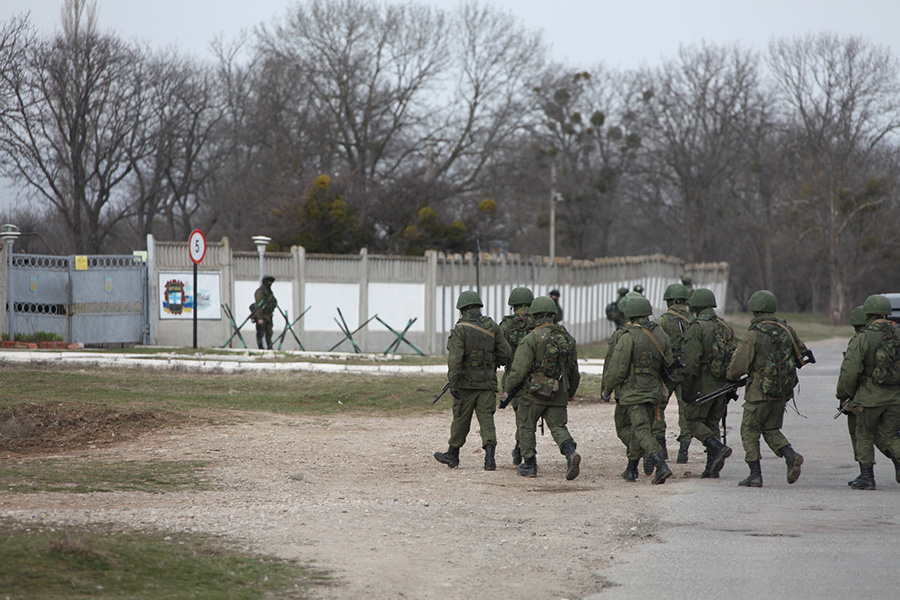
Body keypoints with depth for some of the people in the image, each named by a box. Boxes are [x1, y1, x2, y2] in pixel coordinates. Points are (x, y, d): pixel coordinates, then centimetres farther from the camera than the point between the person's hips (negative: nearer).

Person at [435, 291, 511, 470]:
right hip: (488, 381, 3)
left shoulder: (460, 329, -9)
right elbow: (505, 354, 6)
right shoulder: (492, 326, 4)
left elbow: (455, 358, -17)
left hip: (467, 382, -3)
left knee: (461, 419, 9)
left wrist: (453, 383, -17)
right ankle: (490, 455, -14)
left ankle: (452, 455, 24)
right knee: (486, 418, 1)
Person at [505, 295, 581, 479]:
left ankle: (529, 464, 14)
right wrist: (571, 391, 28)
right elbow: (574, 369, 14)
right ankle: (570, 452, -21)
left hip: (535, 391, -4)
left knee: (526, 426, 11)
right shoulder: (566, 337, 6)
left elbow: (519, 369, -13)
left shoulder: (531, 339, -13)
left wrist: (509, 388, 2)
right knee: (558, 426, 6)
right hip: (559, 394, 4)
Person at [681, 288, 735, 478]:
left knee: (694, 420, 2)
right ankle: (712, 466, 6)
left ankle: (717, 448, -18)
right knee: (712, 423, 12)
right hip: (722, 383, 7)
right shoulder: (725, 327, 12)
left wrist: (686, 387, -12)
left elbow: (691, 361, -16)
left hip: (703, 383, -7)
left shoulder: (696, 328, -10)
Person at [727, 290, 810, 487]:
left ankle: (755, 475, 4)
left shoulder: (754, 335, -15)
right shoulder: (786, 330, 3)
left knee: (749, 432, 7)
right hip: (782, 392, 6)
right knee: (771, 429, 20)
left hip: (759, 392, -6)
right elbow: (802, 355, 14)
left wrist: (731, 377, 6)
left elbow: (738, 365, -15)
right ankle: (791, 456, -3)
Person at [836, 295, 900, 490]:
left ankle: (866, 476, 10)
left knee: (864, 436, 11)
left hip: (870, 396, -4)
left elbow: (850, 370, -13)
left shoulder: (863, 338, -10)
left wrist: (844, 394, 1)